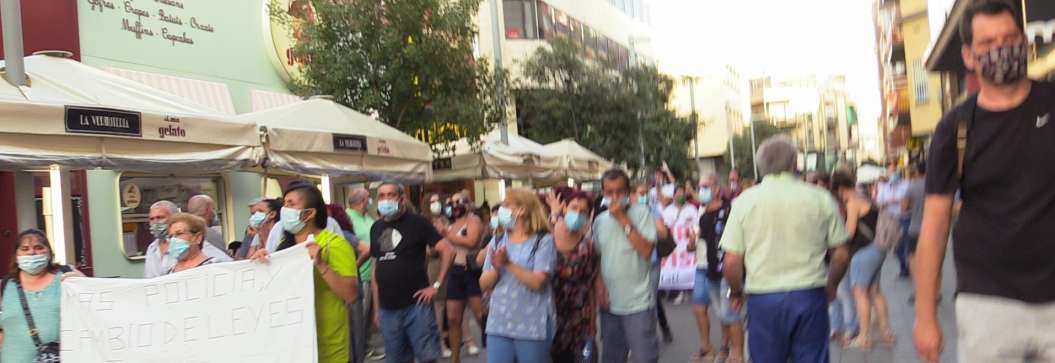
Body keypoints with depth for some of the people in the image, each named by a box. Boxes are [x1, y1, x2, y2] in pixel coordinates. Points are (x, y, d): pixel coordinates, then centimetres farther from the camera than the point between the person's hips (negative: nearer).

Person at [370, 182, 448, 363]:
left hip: (416, 304, -5)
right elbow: (376, 267, 15)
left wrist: (436, 285, -14)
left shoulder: (417, 222, -6)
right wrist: (376, 306, 13)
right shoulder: (376, 228, 10)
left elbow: (448, 250, -11)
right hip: (387, 308, 5)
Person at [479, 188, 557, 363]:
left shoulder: (543, 241, -6)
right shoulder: (498, 241, 9)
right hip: (499, 325, 4)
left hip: (532, 327, -4)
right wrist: (496, 269, -14)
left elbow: (537, 282, -15)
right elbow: (484, 284, 5)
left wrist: (509, 264, -22)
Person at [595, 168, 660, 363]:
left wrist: (623, 219, -17)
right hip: (610, 303, 5)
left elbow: (646, 251, -18)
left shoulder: (641, 213, -6)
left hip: (638, 303, -5)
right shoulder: (599, 221, 7)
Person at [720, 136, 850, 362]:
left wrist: (736, 291, 13)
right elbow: (841, 255, 3)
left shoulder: (744, 201, -2)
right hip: (809, 295, 0)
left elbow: (731, 261, -5)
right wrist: (831, 285, 21)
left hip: (763, 299, 0)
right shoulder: (820, 199, 0)